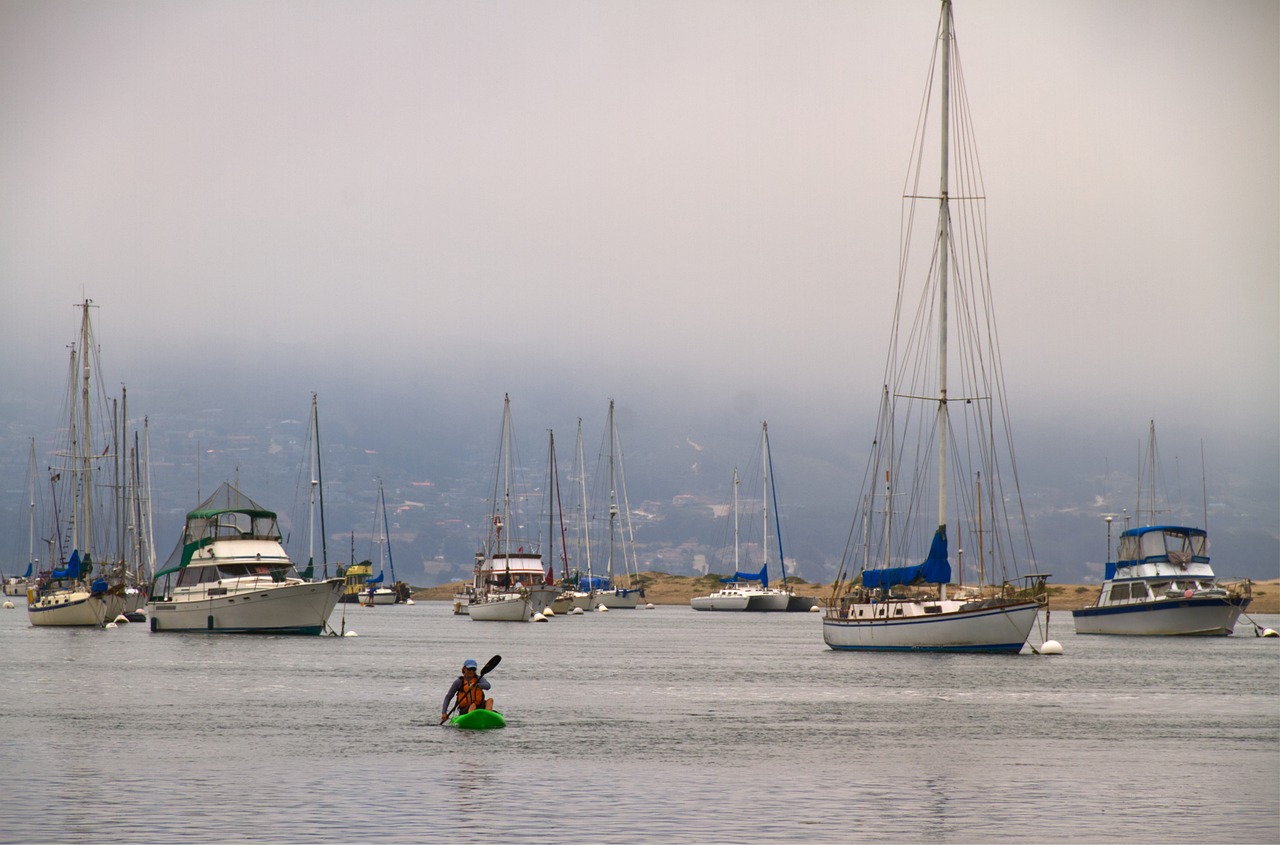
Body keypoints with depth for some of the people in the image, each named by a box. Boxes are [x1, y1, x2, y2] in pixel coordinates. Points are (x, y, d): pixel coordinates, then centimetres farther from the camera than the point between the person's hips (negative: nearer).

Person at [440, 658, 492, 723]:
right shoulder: (459, 682, 5)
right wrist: (444, 712, -6)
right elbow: (448, 697, 6)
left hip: (479, 708, 2)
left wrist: (476, 685, -33)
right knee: (473, 705, -33)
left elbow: (487, 686, -13)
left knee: (490, 700, -23)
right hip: (465, 710, -2)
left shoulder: (479, 678, 10)